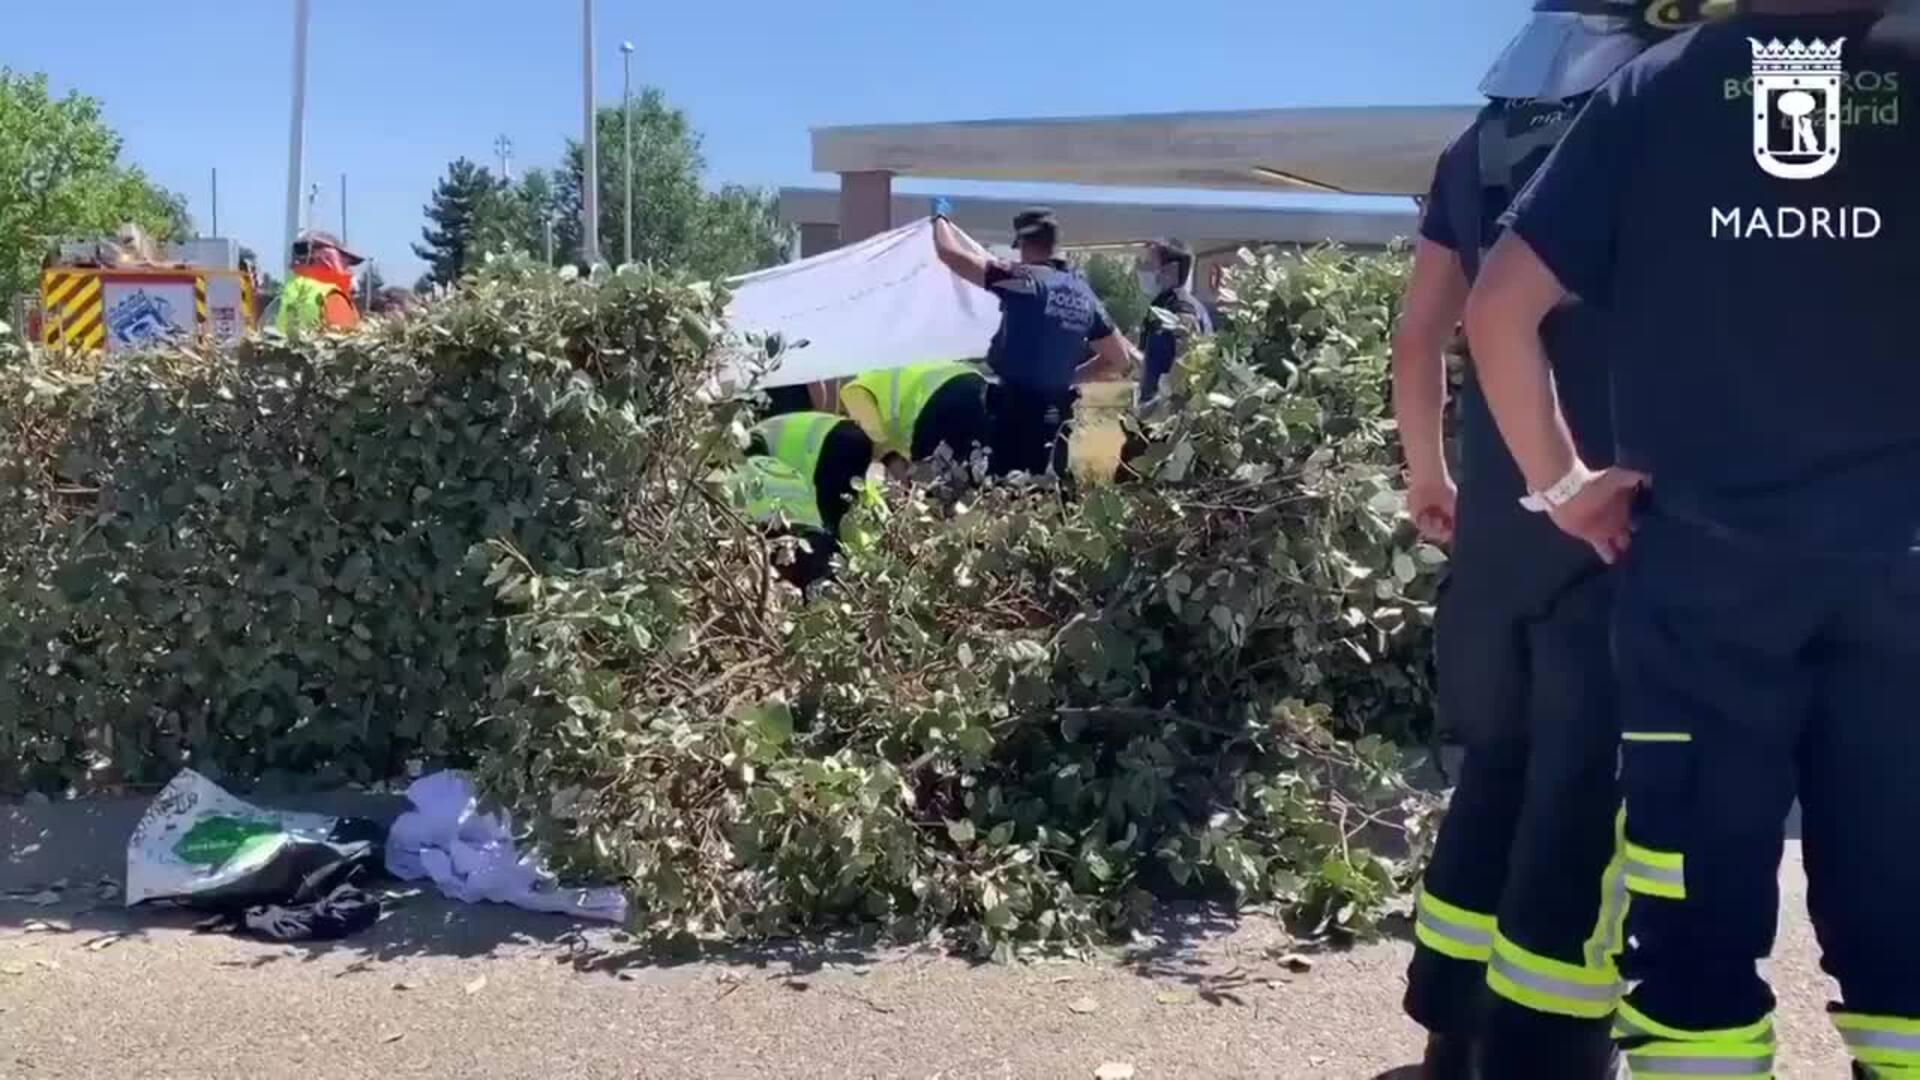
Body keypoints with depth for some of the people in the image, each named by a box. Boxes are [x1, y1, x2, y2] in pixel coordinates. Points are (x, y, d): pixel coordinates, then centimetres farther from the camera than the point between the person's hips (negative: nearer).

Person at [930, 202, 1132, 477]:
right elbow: (1120, 359, 17)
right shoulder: (1084, 294, 10)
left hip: (1014, 408, -7)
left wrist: (940, 217, 11)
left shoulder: (1023, 280, -10)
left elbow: (949, 253, -8)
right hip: (1056, 415, 7)